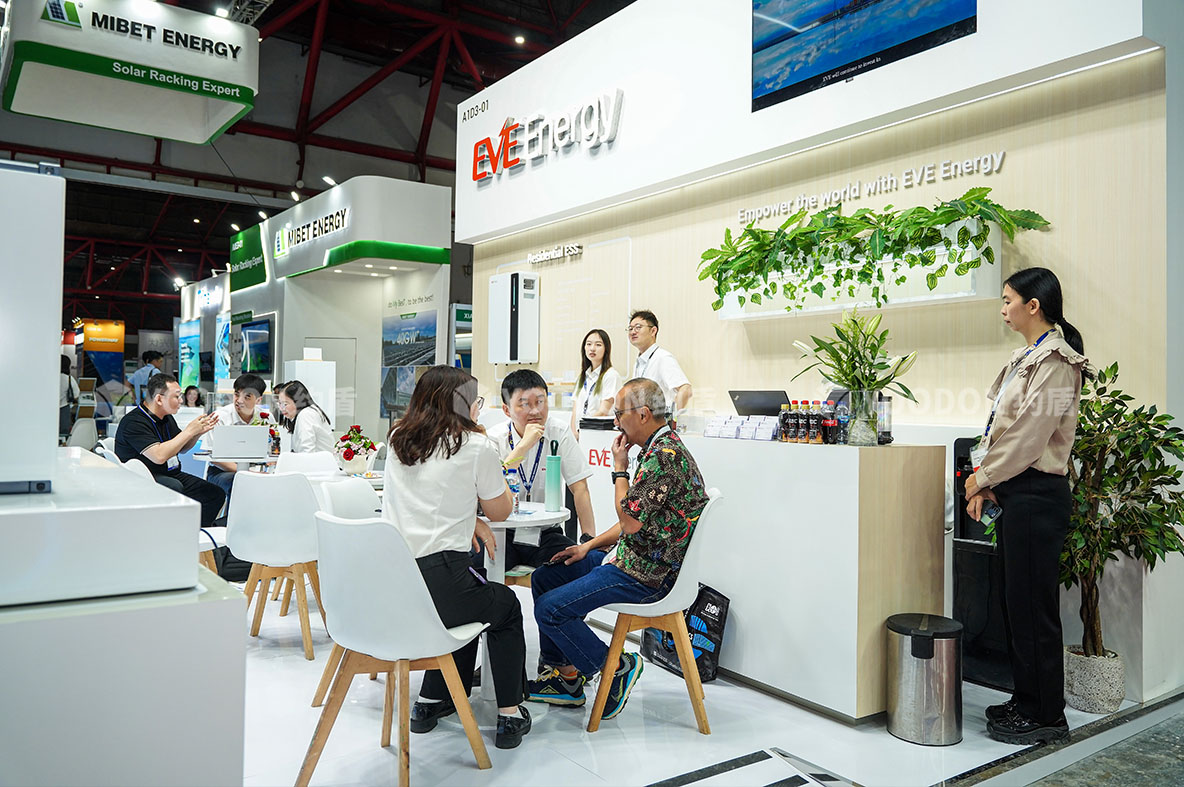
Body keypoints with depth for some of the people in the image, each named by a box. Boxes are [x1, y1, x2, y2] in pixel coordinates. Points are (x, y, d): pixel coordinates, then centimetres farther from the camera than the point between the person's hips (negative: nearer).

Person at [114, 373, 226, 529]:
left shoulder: (166, 418, 13)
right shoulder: (134, 422, -16)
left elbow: (181, 448, 25)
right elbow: (159, 456, -29)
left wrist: (199, 432, 5)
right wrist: (189, 431, -21)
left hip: (170, 475, 8)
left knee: (216, 494, -9)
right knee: (174, 487, -39)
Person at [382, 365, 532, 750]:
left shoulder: (398, 440, 13)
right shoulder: (476, 447, -6)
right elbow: (501, 510, 6)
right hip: (438, 583, -6)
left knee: (472, 600, 33)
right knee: (506, 605, 24)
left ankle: (430, 702, 34)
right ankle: (510, 714, 24)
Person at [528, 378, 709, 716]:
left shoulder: (665, 455, -23)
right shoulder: (660, 449, 12)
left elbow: (630, 521, -25)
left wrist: (620, 468, -13)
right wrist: (590, 545, 13)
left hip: (646, 576, -11)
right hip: (631, 558, 11)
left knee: (550, 609, -15)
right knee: (544, 578, 13)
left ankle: (616, 668, 3)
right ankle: (567, 677, 19)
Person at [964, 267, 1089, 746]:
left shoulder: (1055, 360, -13)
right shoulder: (1026, 358, 16)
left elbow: (1031, 432, -18)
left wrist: (983, 475, -8)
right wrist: (986, 484, 9)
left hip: (1037, 492, -10)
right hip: (1015, 491, 10)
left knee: (1033, 604, -1)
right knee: (1016, 600, 15)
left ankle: (1046, 715, 12)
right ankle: (1026, 701, 27)